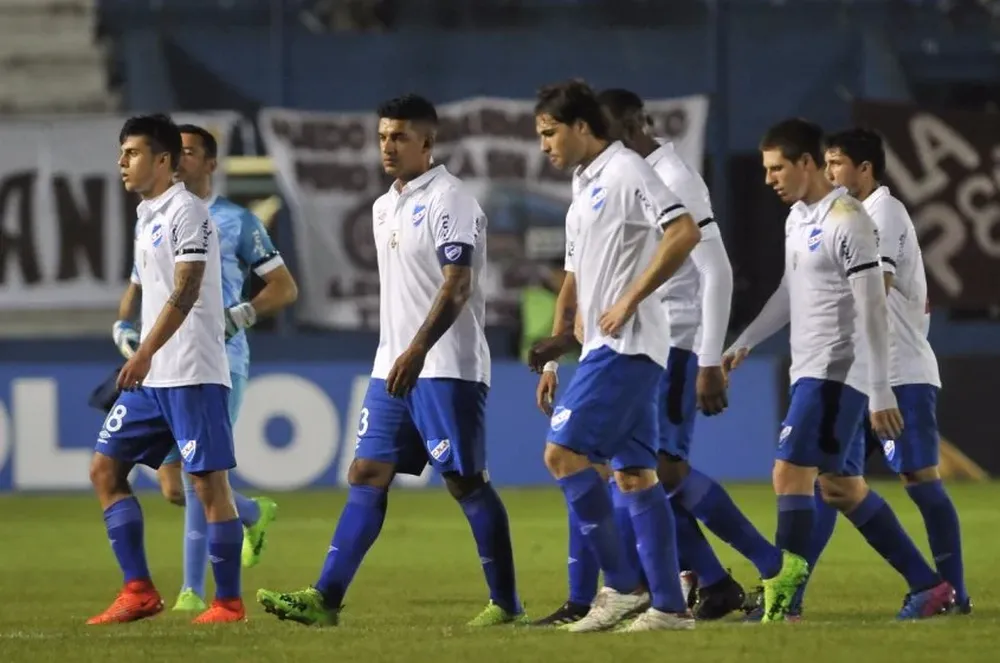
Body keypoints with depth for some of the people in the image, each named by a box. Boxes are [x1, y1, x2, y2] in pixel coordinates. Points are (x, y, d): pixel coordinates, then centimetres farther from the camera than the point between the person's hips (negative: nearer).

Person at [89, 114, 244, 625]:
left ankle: (229, 601, -1)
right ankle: (139, 591, 5)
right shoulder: (147, 215, 17)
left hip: (192, 374, -10)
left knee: (209, 480, -6)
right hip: (151, 376, 10)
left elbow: (185, 291, -19)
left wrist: (146, 352, -26)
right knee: (105, 469, 5)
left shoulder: (186, 213, -10)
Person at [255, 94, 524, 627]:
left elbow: (456, 287, -20)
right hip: (393, 367, 8)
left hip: (445, 368, -8)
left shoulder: (448, 201, -10)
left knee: (465, 481, -6)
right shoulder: (384, 207, 16)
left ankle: (506, 603, 0)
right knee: (366, 474, 2)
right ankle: (325, 598, -2)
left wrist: (417, 351, -28)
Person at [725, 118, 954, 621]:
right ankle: (929, 586, 17)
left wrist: (880, 393, -21)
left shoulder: (847, 223, -16)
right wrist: (745, 344, 21)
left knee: (790, 475, -15)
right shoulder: (798, 217, 12)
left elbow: (871, 311, -19)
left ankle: (783, 601, -15)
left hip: (838, 372, -10)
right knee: (842, 487, 11)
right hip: (811, 371, 10)